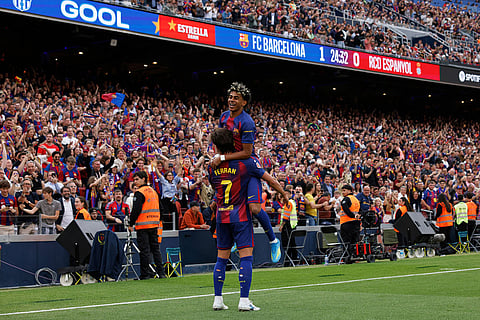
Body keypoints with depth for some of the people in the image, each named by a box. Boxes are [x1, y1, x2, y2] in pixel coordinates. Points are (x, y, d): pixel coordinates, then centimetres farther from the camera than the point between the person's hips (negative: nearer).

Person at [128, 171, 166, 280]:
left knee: (144, 250, -5)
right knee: (155, 248, 11)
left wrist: (131, 224, -10)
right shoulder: (153, 191, 14)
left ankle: (145, 274, -5)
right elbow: (158, 208, 19)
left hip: (143, 226, -8)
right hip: (154, 225, 8)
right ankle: (161, 272, 10)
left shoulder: (139, 193, -11)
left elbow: (136, 210, -17)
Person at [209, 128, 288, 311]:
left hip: (221, 218, 4)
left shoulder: (213, 167, 1)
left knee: (221, 259, 11)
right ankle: (244, 301, -9)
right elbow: (270, 181, -1)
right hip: (241, 217, -4)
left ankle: (218, 300, 11)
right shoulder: (247, 162, -9)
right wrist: (284, 194, 15)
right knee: (246, 257, -3)